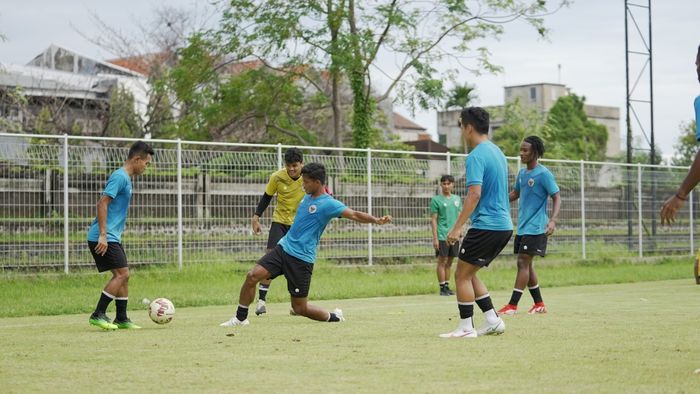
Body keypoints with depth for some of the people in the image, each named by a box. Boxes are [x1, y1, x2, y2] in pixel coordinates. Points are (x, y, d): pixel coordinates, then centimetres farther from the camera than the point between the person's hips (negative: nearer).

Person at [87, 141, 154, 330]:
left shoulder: (125, 178, 18)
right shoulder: (120, 177, -13)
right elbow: (102, 203, -21)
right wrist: (103, 235, -24)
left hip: (111, 237, 10)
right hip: (104, 238, -10)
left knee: (123, 275, 10)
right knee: (122, 274, -12)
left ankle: (121, 319, 16)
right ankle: (98, 315, -10)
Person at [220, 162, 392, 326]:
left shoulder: (328, 204, -13)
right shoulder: (307, 197, 11)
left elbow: (354, 215, -25)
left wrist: (376, 220, -40)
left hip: (301, 258, -7)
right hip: (284, 247, 7)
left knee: (299, 308, -1)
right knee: (252, 276, -9)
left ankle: (334, 317, 24)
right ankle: (241, 318, 5)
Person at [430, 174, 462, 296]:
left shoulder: (457, 199, 12)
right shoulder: (436, 200, -3)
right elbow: (433, 220, -5)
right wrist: (435, 238, -10)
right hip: (442, 236, -5)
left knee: (449, 262, 9)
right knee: (442, 261, -3)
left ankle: (447, 286, 15)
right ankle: (442, 288, 1)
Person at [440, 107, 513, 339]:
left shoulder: (476, 156, -14)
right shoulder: (497, 152, 15)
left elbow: (475, 194, -23)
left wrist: (457, 227, -22)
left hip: (486, 226, -9)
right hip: (504, 225, 9)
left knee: (462, 275, 0)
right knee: (469, 274, 17)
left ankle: (466, 328, 1)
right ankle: (493, 321, 13)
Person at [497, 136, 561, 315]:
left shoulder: (544, 174, -11)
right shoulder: (522, 173, 12)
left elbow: (557, 198, -12)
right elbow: (515, 193, 27)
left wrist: (553, 220, -26)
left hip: (535, 228, -8)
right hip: (522, 227, 8)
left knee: (523, 262, -11)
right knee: (526, 265, 10)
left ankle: (512, 306, -12)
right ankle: (539, 304, 19)